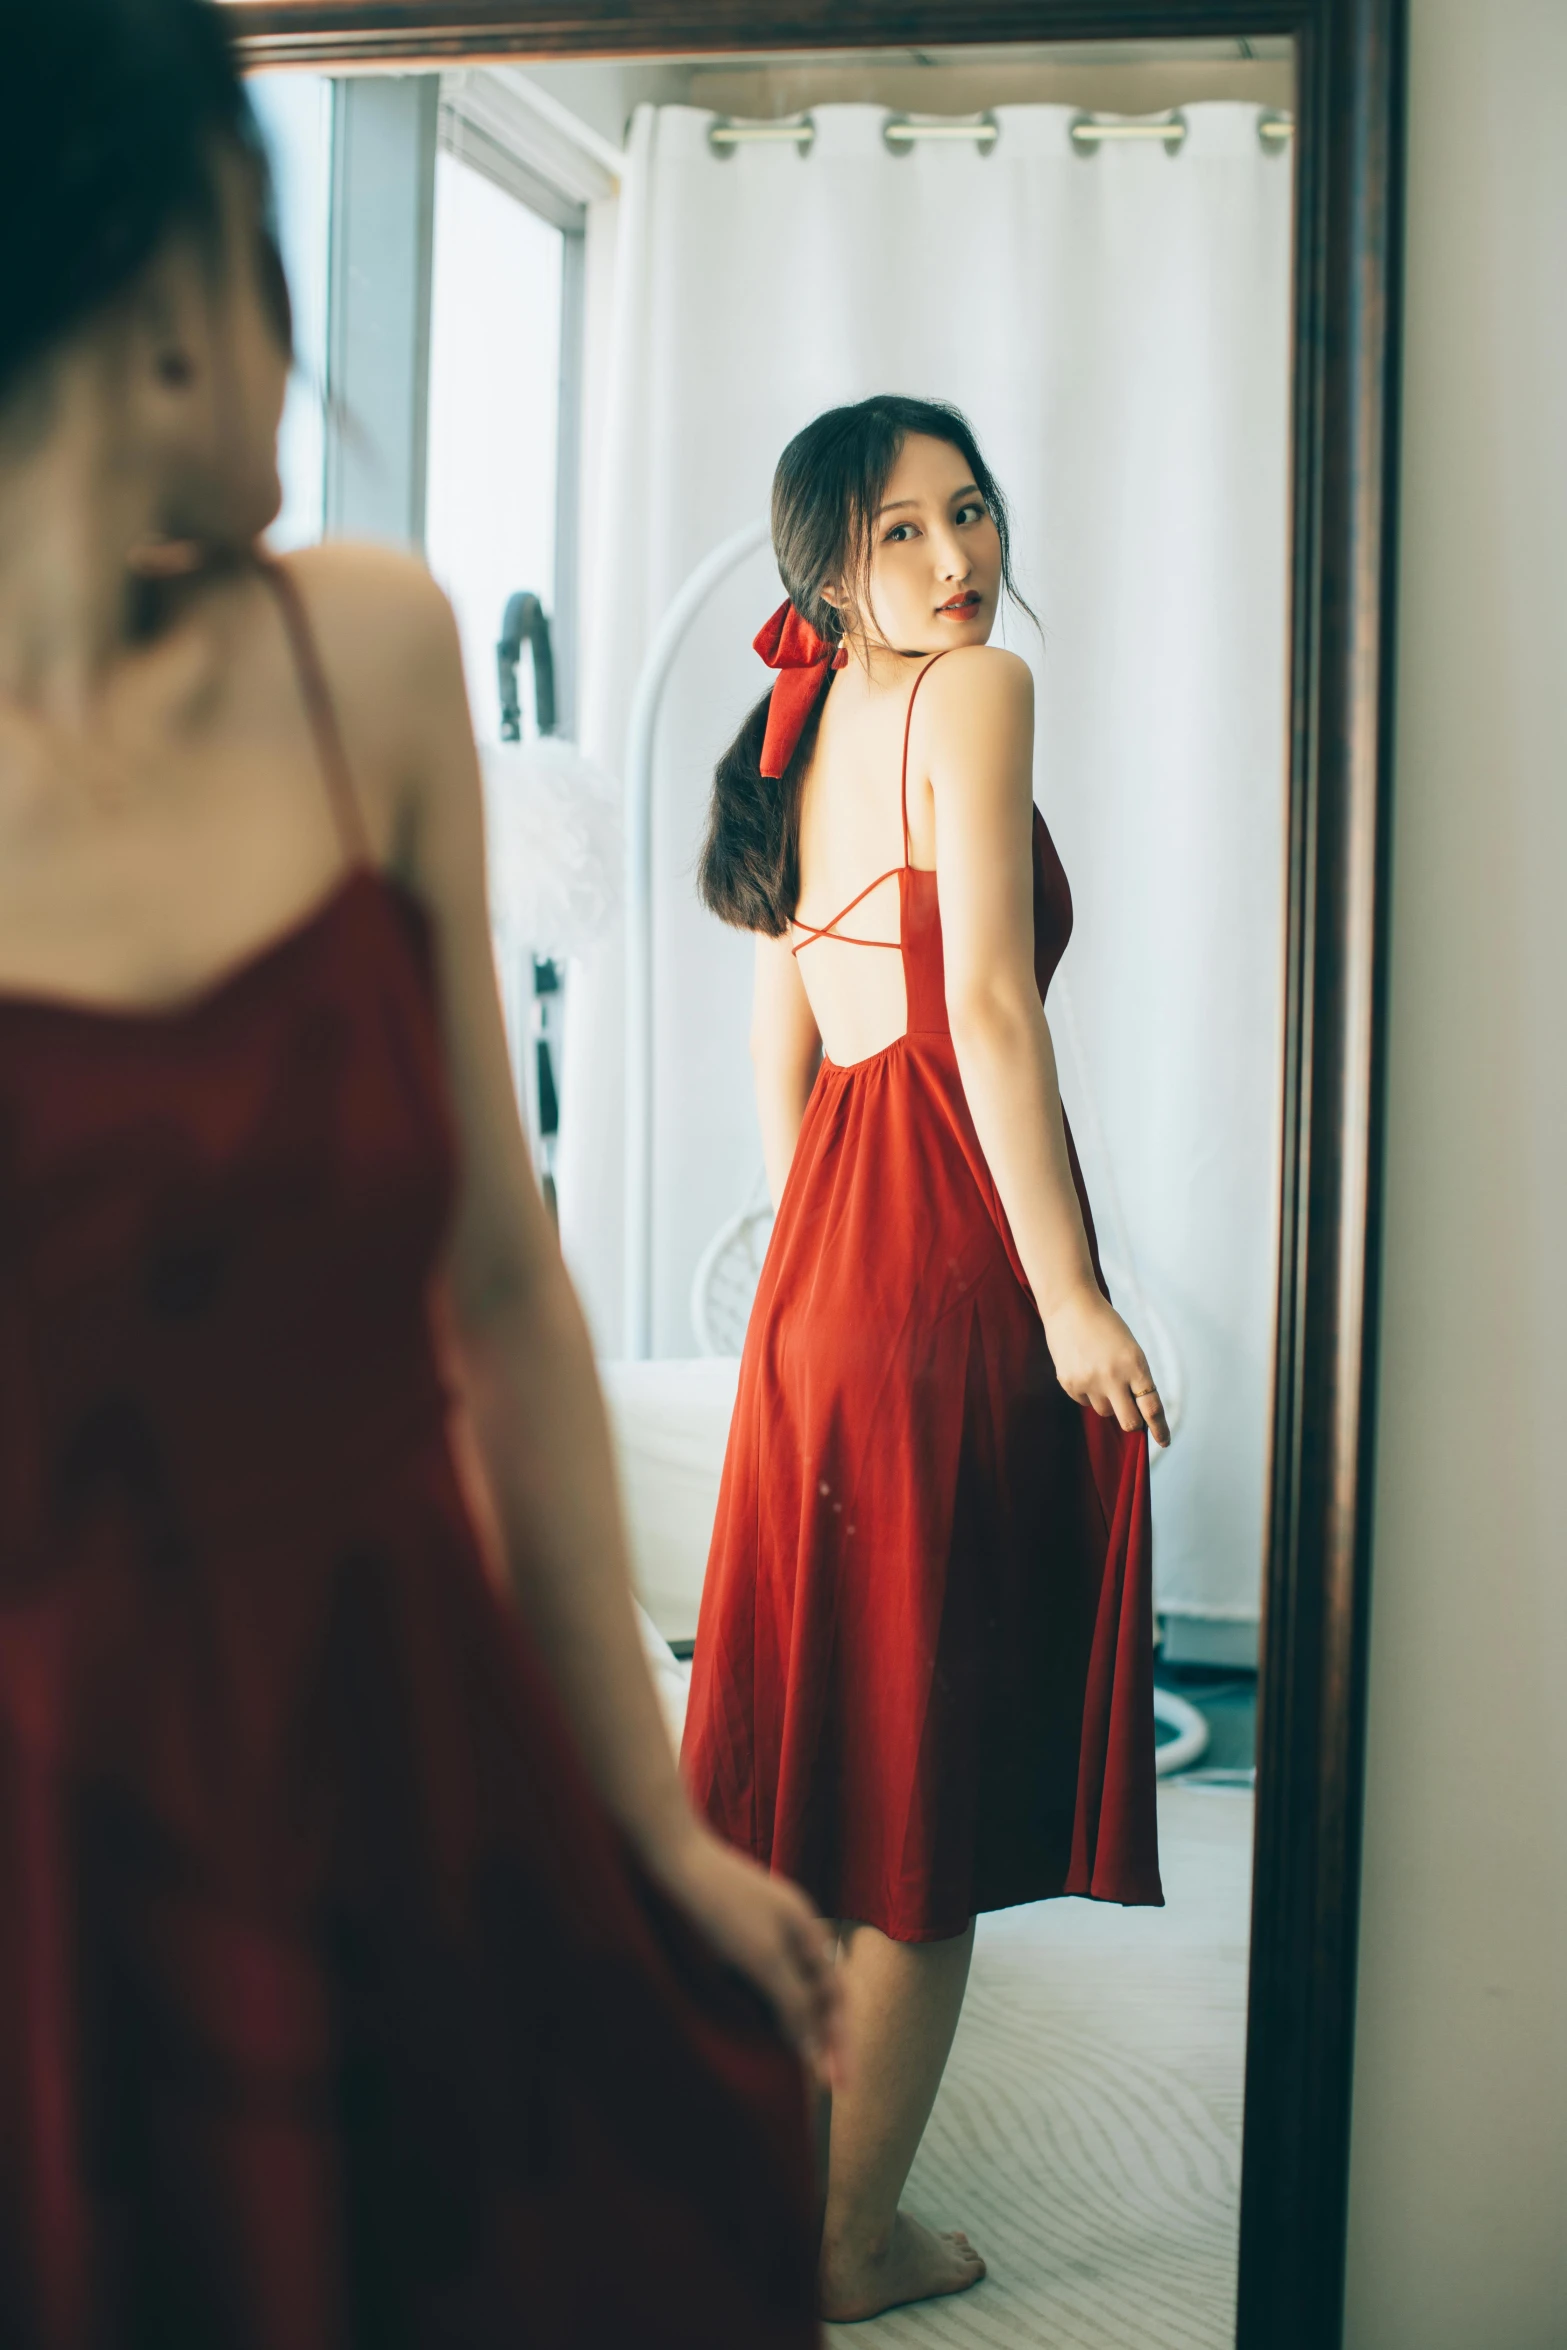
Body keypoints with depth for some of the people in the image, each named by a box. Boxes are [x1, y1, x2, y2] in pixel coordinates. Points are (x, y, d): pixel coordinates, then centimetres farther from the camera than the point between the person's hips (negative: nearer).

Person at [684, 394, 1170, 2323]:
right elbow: (990, 1005, -16)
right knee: (932, 1754, 1)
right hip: (953, 1253, -8)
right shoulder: (978, 691, -7)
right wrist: (1071, 1299, -16)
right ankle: (853, 2236, 12)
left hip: (824, 1248, 8)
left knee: (822, 1735, 16)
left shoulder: (809, 733, 18)